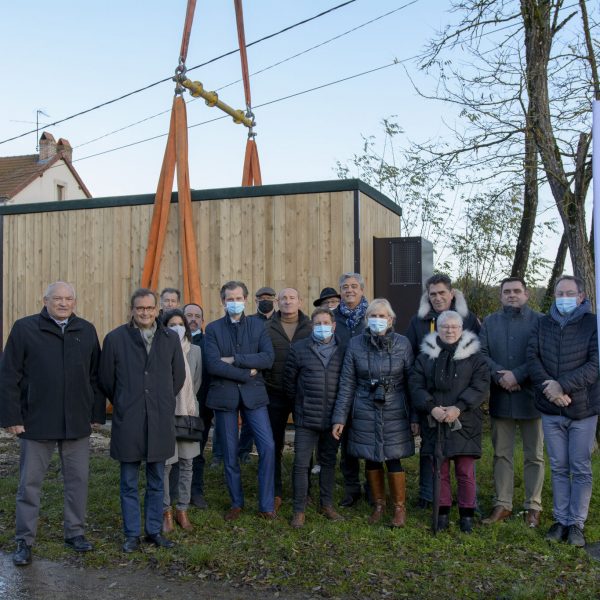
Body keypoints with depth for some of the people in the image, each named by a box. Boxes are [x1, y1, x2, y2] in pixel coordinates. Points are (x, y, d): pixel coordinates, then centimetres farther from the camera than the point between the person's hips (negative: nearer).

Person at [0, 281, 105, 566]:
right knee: (30, 483, 6)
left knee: (78, 480, 10)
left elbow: (96, 376, 10)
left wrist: (97, 413, 6)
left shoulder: (86, 331, 7)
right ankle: (24, 542, 18)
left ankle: (75, 533, 25)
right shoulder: (24, 329, -2)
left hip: (78, 423, 3)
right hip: (36, 422, -3)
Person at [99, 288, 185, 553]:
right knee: (129, 484, 7)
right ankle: (131, 535, 18)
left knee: (156, 482, 12)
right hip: (128, 422, -2)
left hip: (160, 421, 2)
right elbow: (106, 379, 6)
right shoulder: (115, 338, -2)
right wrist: (124, 404, 11)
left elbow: (178, 376, 13)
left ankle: (154, 531, 24)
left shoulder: (171, 338, 4)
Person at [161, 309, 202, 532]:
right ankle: (166, 512, 12)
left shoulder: (195, 351, 3)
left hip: (189, 414, 4)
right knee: (165, 464, -2)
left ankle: (182, 510, 19)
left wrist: (187, 404, 9)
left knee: (187, 463, 8)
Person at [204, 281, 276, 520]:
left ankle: (266, 505, 6)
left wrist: (234, 359, -13)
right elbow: (213, 365, -11)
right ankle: (236, 503, 24)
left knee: (268, 446, -7)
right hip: (224, 395, 0)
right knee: (230, 453, 8)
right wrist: (247, 373, -12)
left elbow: (268, 358, -8)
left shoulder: (258, 326, 6)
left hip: (253, 394, 0)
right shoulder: (213, 329, 3)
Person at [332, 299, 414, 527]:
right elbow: (347, 383, -1)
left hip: (394, 413, -1)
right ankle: (379, 505, 28)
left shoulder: (402, 344, -4)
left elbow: (411, 382, -1)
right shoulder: (355, 344, -3)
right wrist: (339, 417, -4)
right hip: (365, 412, 2)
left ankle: (399, 508, 18)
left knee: (393, 459, -1)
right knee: (371, 460, 10)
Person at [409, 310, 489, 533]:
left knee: (465, 472, 2)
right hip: (434, 422, 2)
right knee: (439, 471, 8)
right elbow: (416, 385, 2)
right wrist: (432, 408, -13)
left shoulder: (474, 356, 2)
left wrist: (459, 408, -17)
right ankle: (442, 512, 21)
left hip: (464, 423, -2)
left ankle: (467, 513, 17)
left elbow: (480, 386, -7)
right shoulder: (425, 356, 8)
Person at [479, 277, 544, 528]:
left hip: (530, 397, -3)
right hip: (500, 398, 3)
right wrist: (500, 376, -14)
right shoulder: (490, 322, 9)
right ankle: (502, 504, 18)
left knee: (534, 456, 6)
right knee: (501, 454, 9)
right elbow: (481, 352, 0)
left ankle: (533, 507, 16)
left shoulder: (539, 321, -1)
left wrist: (517, 375, -19)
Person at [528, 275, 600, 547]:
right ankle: (561, 520, 20)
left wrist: (563, 385, -20)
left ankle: (576, 523, 14)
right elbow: (532, 357, -1)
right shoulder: (543, 324, 6)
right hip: (551, 410, 3)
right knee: (559, 468, 11)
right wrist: (548, 387, -15)